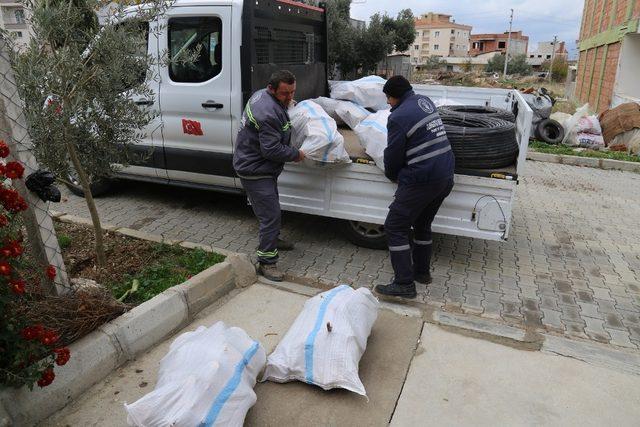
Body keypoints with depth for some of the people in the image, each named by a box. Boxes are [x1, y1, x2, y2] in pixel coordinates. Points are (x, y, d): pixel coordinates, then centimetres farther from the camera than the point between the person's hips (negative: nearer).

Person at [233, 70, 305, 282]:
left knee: (271, 206, 25)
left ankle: (272, 239, 46)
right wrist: (296, 154, -14)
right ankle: (267, 262, 1)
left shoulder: (261, 94, 4)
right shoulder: (269, 113, -29)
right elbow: (272, 150, -28)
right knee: (271, 214, -8)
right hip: (255, 171, -11)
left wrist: (286, 104, 13)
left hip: (257, 166, 11)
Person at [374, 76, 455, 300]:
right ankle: (422, 272, 34)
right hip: (445, 177, 9)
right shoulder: (425, 101, 12)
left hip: (421, 180, -9)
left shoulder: (398, 117, -15)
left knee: (395, 228, -1)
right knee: (423, 224, 22)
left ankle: (404, 284, -1)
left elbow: (393, 155, -8)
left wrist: (392, 175, 11)